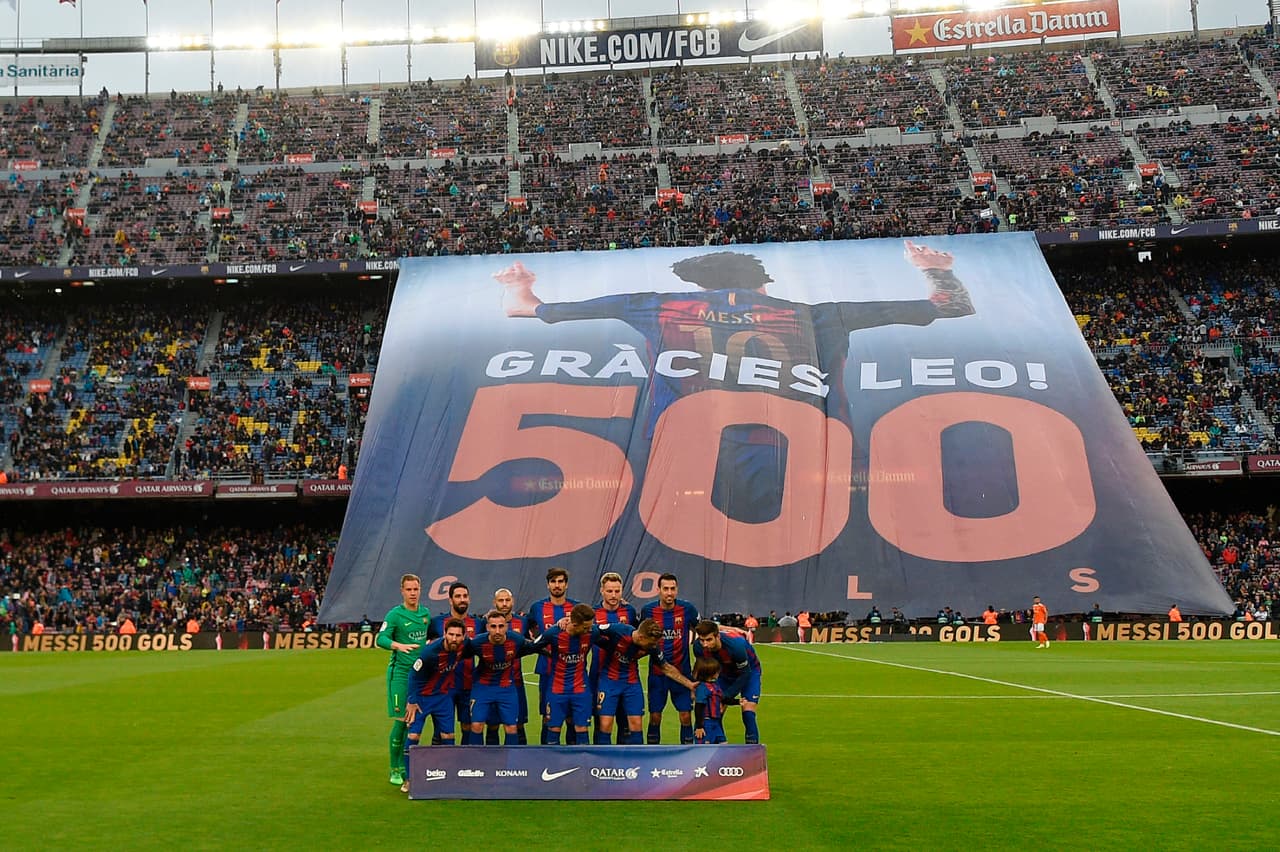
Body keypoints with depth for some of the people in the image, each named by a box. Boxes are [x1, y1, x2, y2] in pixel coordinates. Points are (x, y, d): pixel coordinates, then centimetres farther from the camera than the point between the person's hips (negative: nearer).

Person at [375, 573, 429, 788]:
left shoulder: (426, 613, 10)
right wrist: (399, 645, -34)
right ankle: (394, 770, 6)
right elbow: (381, 639, -18)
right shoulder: (395, 614, -7)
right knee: (401, 720, -5)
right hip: (401, 672, -5)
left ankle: (405, 766, 19)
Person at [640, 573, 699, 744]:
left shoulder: (687, 608, -6)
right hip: (657, 672, 0)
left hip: (682, 671, 0)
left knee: (686, 716, 0)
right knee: (655, 717, 5)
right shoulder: (648, 610, -6)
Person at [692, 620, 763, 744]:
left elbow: (745, 674, -26)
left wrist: (726, 696, -28)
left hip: (749, 671, -4)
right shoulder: (698, 646, -26)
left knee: (748, 714, -17)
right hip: (725, 673, 5)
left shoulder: (735, 645, -40)